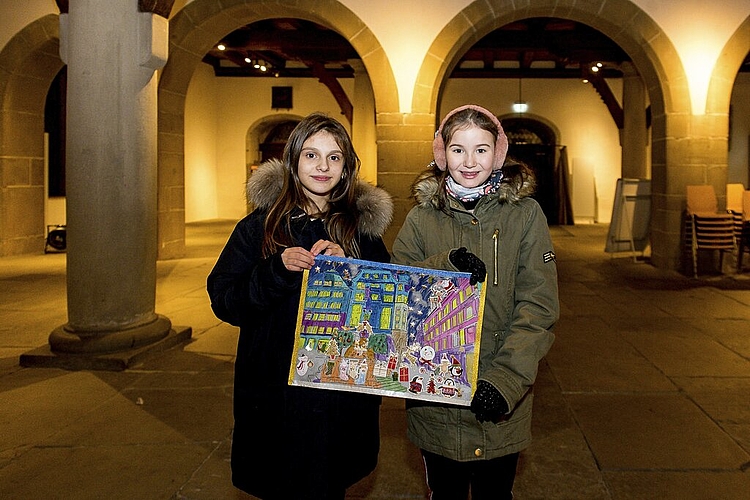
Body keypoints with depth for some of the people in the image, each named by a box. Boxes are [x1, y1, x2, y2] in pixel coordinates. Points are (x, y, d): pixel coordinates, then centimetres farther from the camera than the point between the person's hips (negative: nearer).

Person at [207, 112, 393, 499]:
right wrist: (278, 270, -19)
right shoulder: (262, 224, 0)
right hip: (276, 392, -1)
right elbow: (223, 301, -4)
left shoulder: (362, 225, 4)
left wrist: (347, 266, -13)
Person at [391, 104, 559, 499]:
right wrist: (446, 266, -22)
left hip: (501, 406, -1)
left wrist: (504, 380, -20)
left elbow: (538, 308, -9)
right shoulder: (421, 218, 1)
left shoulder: (525, 214, -4)